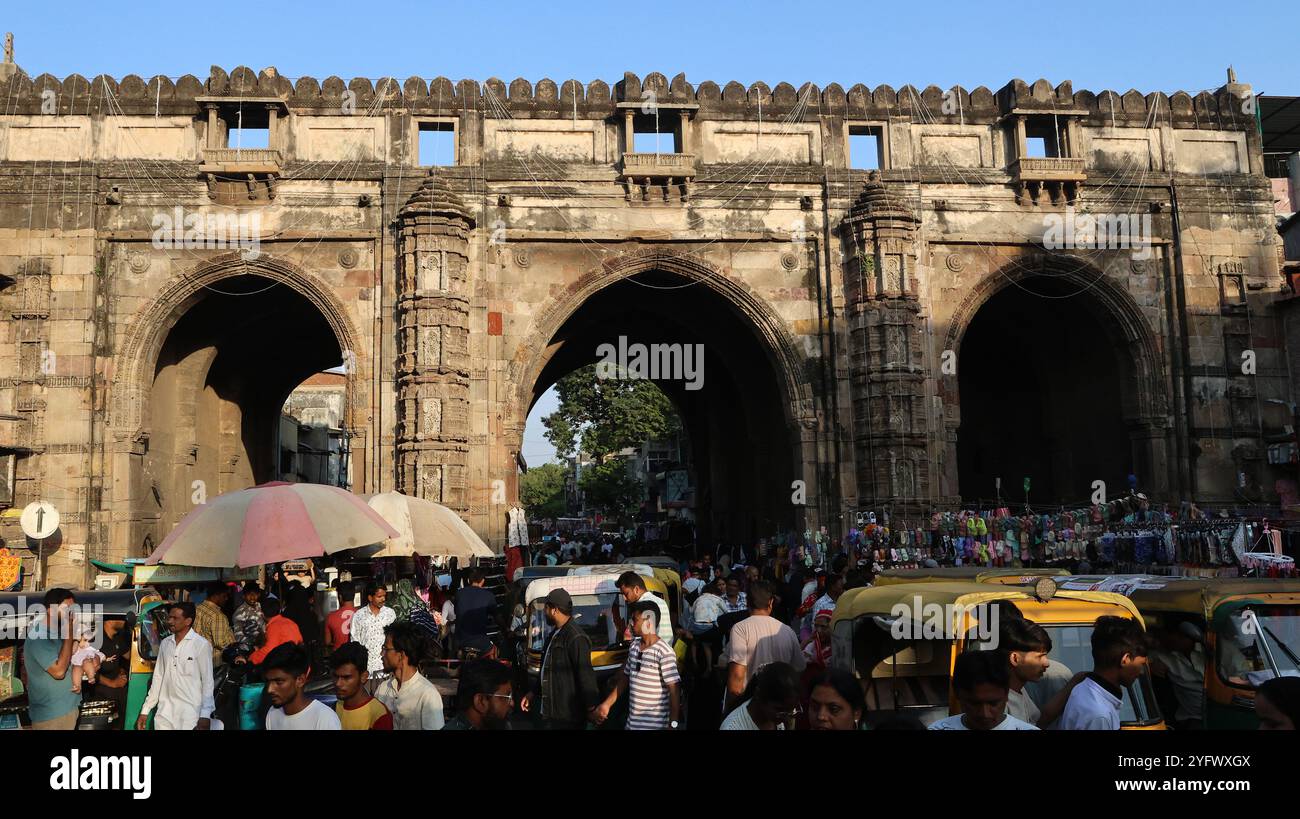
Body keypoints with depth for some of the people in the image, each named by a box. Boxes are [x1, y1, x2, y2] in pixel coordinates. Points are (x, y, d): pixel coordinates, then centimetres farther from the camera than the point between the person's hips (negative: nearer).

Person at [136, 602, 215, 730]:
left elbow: (207, 681, -8)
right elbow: (158, 678, 14)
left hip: (191, 713, -5)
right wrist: (145, 711, 11)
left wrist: (205, 715, -14)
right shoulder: (165, 643, 8)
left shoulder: (201, 645, -8)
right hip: (165, 713, 5)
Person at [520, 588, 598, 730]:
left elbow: (586, 676, -20)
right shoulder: (554, 634, 13)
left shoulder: (576, 638, -19)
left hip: (567, 715, -9)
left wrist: (592, 708, -19)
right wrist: (533, 693, 24)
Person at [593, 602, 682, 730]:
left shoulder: (664, 652, -16)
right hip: (632, 722, 7)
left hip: (655, 725, -7)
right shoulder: (634, 646, 7)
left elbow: (674, 689, -17)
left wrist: (673, 724, -19)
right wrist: (607, 704, 17)